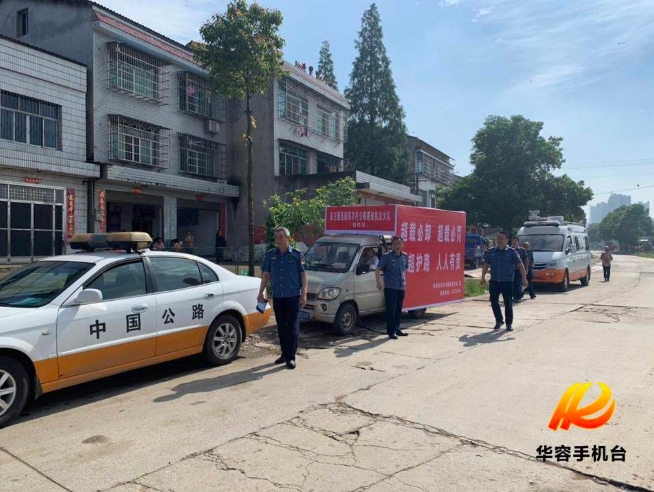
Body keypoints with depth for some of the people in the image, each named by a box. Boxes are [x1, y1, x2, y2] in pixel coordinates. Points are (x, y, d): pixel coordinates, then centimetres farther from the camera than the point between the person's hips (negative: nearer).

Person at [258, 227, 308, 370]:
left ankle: (291, 357, 5)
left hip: (293, 297, -4)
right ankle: (284, 354, 24)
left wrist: (304, 294, -8)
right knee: (281, 327, 12)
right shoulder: (270, 255, 6)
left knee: (293, 327, -1)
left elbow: (303, 275, -2)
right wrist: (261, 293, 4)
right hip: (277, 297, 4)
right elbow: (266, 275, 11)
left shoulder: (297, 254, -3)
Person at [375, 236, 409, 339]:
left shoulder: (405, 256, 9)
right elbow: (378, 270, -4)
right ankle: (391, 332, 0)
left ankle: (397, 329, 24)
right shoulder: (387, 256, -7)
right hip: (390, 288, -6)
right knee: (391, 310, -5)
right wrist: (379, 283, -10)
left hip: (401, 288, 6)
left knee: (399, 310, 13)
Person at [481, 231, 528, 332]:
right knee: (494, 301, 1)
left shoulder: (511, 252, -2)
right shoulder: (491, 251, 7)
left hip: (507, 282, -3)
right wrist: (483, 277, 6)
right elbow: (486, 264, 13)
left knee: (508, 303, 2)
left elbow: (520, 265, -5)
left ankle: (509, 323, 15)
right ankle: (499, 320, 21)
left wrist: (524, 278, -13)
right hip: (494, 282, 3)